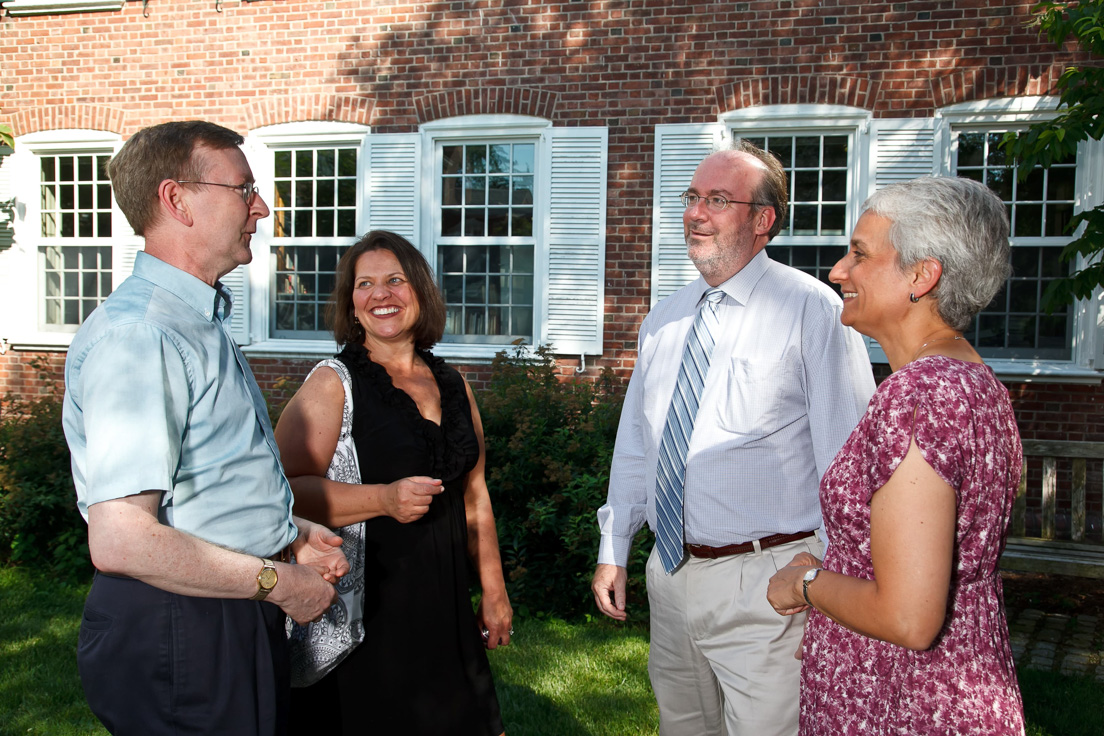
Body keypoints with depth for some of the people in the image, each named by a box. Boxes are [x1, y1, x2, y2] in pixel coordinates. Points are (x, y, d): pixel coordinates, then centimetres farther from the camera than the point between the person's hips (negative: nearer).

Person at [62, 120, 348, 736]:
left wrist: (288, 534, 9)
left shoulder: (201, 321, 13)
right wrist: (279, 582, -18)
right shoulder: (136, 333, -21)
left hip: (237, 619, 10)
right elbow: (121, 541, -28)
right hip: (175, 634, -10)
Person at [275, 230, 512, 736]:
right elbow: (284, 490, -15)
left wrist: (494, 593, 17)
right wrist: (383, 499, -25)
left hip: (444, 608, 5)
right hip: (363, 611, -5)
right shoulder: (333, 384, -6)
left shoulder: (453, 386, 12)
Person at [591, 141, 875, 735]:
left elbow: (845, 454, -12)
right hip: (670, 573, 6)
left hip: (764, 582, -6)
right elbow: (633, 442, 16)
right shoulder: (663, 321, 9)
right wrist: (613, 550, 16)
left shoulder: (812, 310, -11)